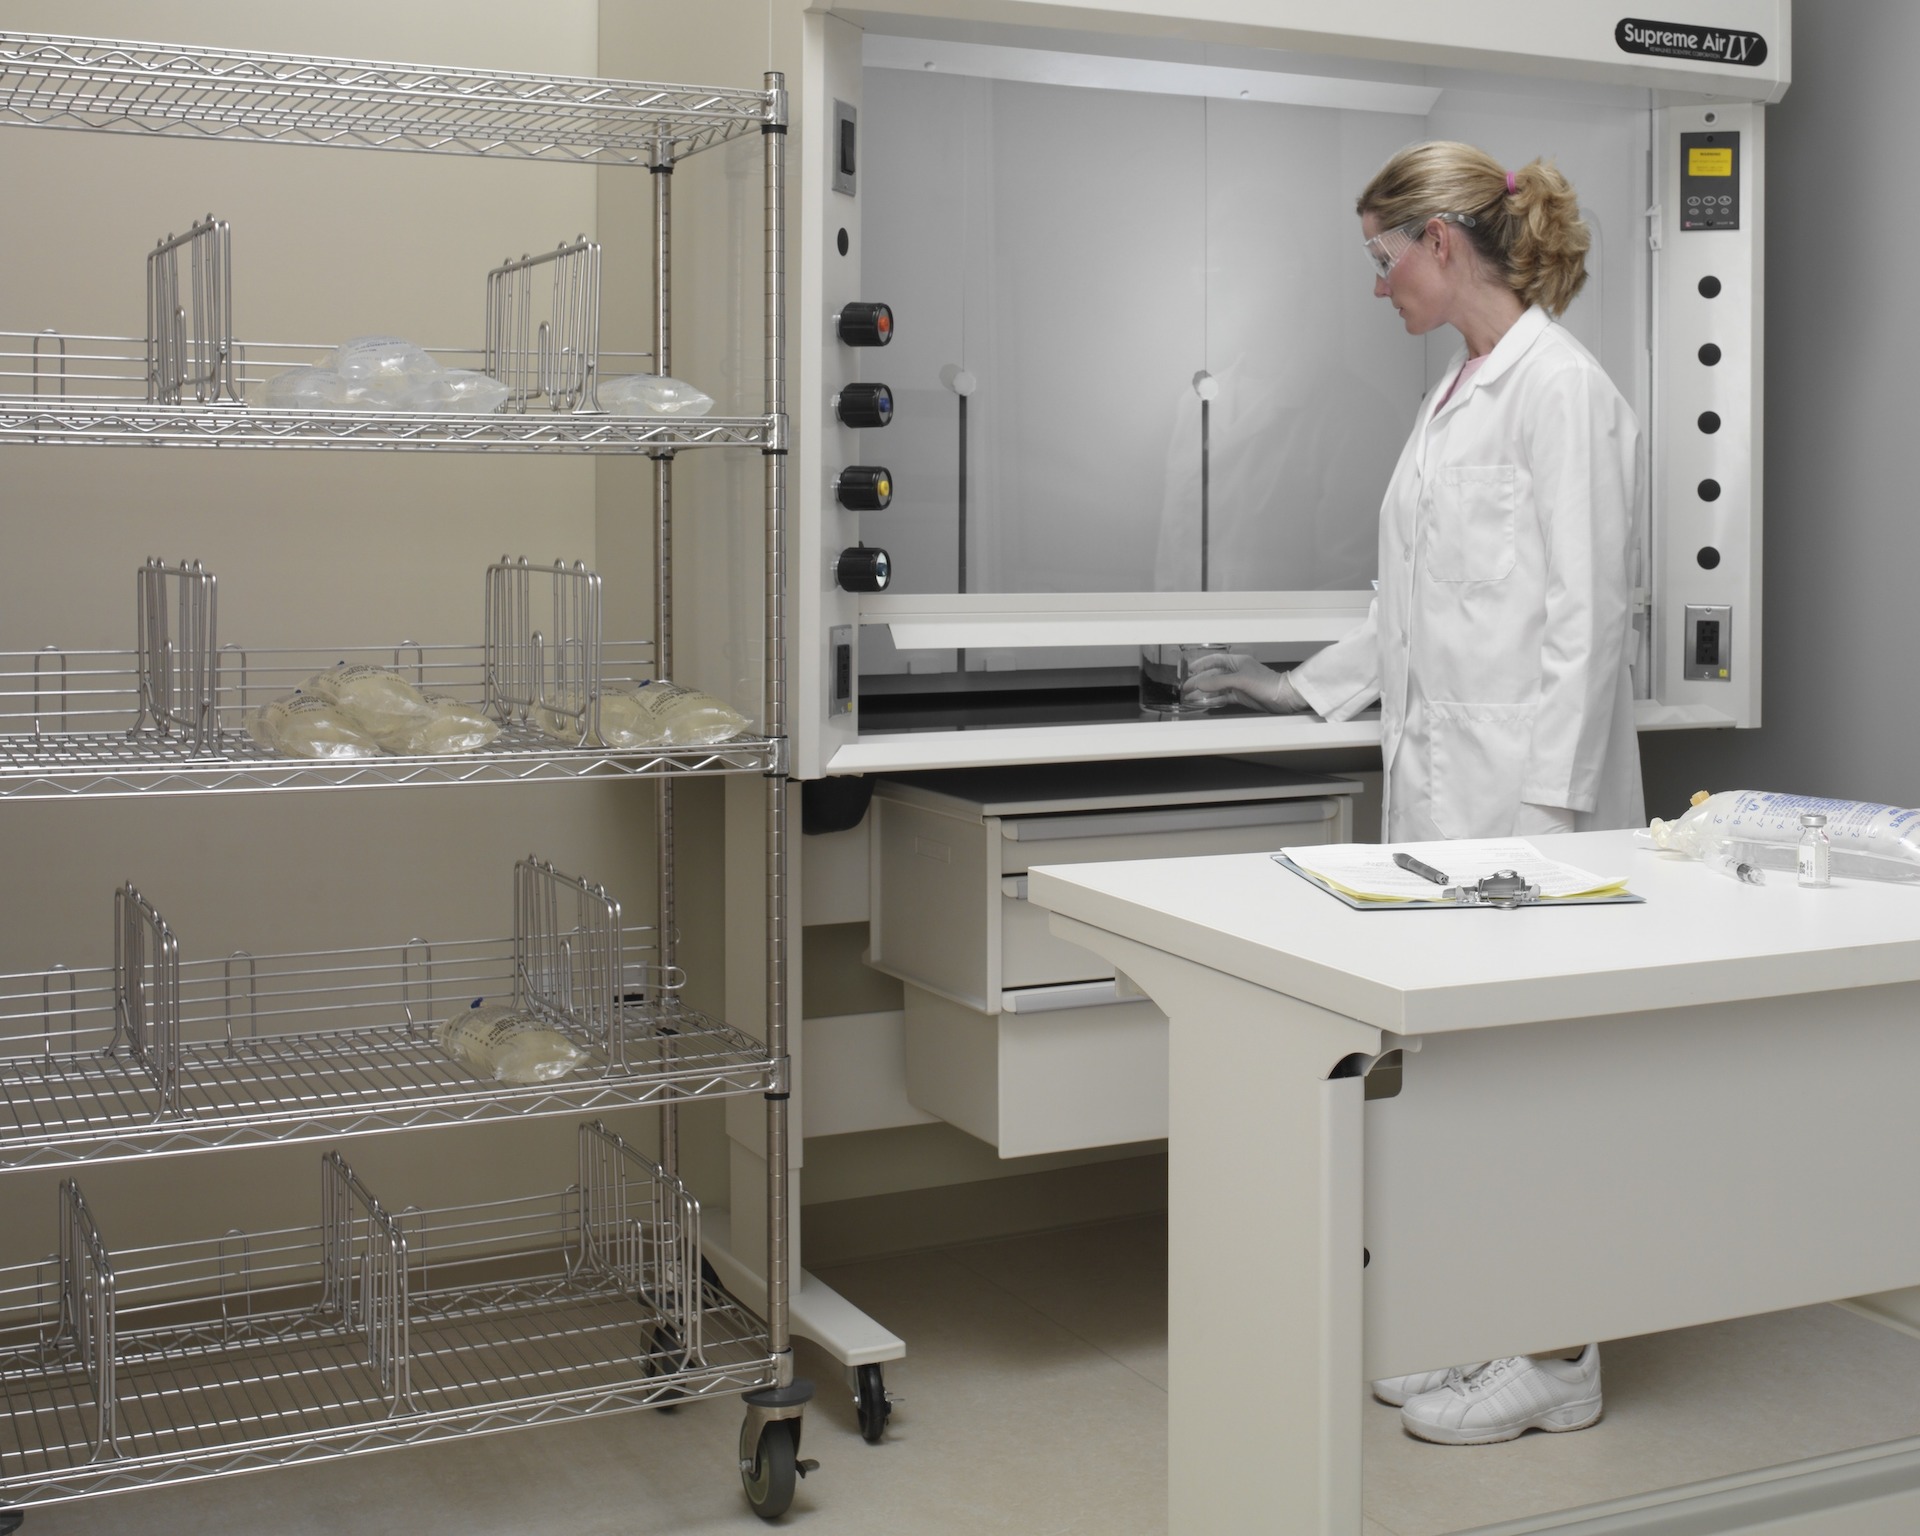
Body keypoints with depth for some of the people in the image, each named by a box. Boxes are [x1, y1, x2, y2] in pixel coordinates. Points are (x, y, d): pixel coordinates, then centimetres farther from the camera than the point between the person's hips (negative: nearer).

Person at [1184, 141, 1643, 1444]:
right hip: (1446, 785, 9)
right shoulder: (1459, 391, 17)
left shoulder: (1562, 389, -12)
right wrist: (1307, 688, 27)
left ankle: (1556, 1361, 11)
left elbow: (1587, 611, -17)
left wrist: (1550, 804, -20)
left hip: (1529, 786, -9)